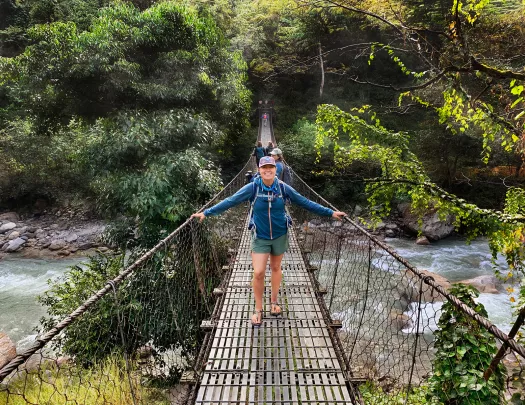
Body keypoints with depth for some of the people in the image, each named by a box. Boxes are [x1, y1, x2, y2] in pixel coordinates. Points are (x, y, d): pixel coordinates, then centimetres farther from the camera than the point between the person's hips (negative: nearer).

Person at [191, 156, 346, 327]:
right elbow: (230, 201, -16)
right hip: (260, 237, -1)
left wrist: (330, 212, -6)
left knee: (276, 268, 17)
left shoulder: (283, 188, -11)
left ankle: (274, 301, 40)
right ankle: (258, 309, 18)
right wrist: (206, 213, -21)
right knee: (258, 273, -4)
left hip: (280, 235, 2)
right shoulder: (252, 188, -15)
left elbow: (305, 203, -6)